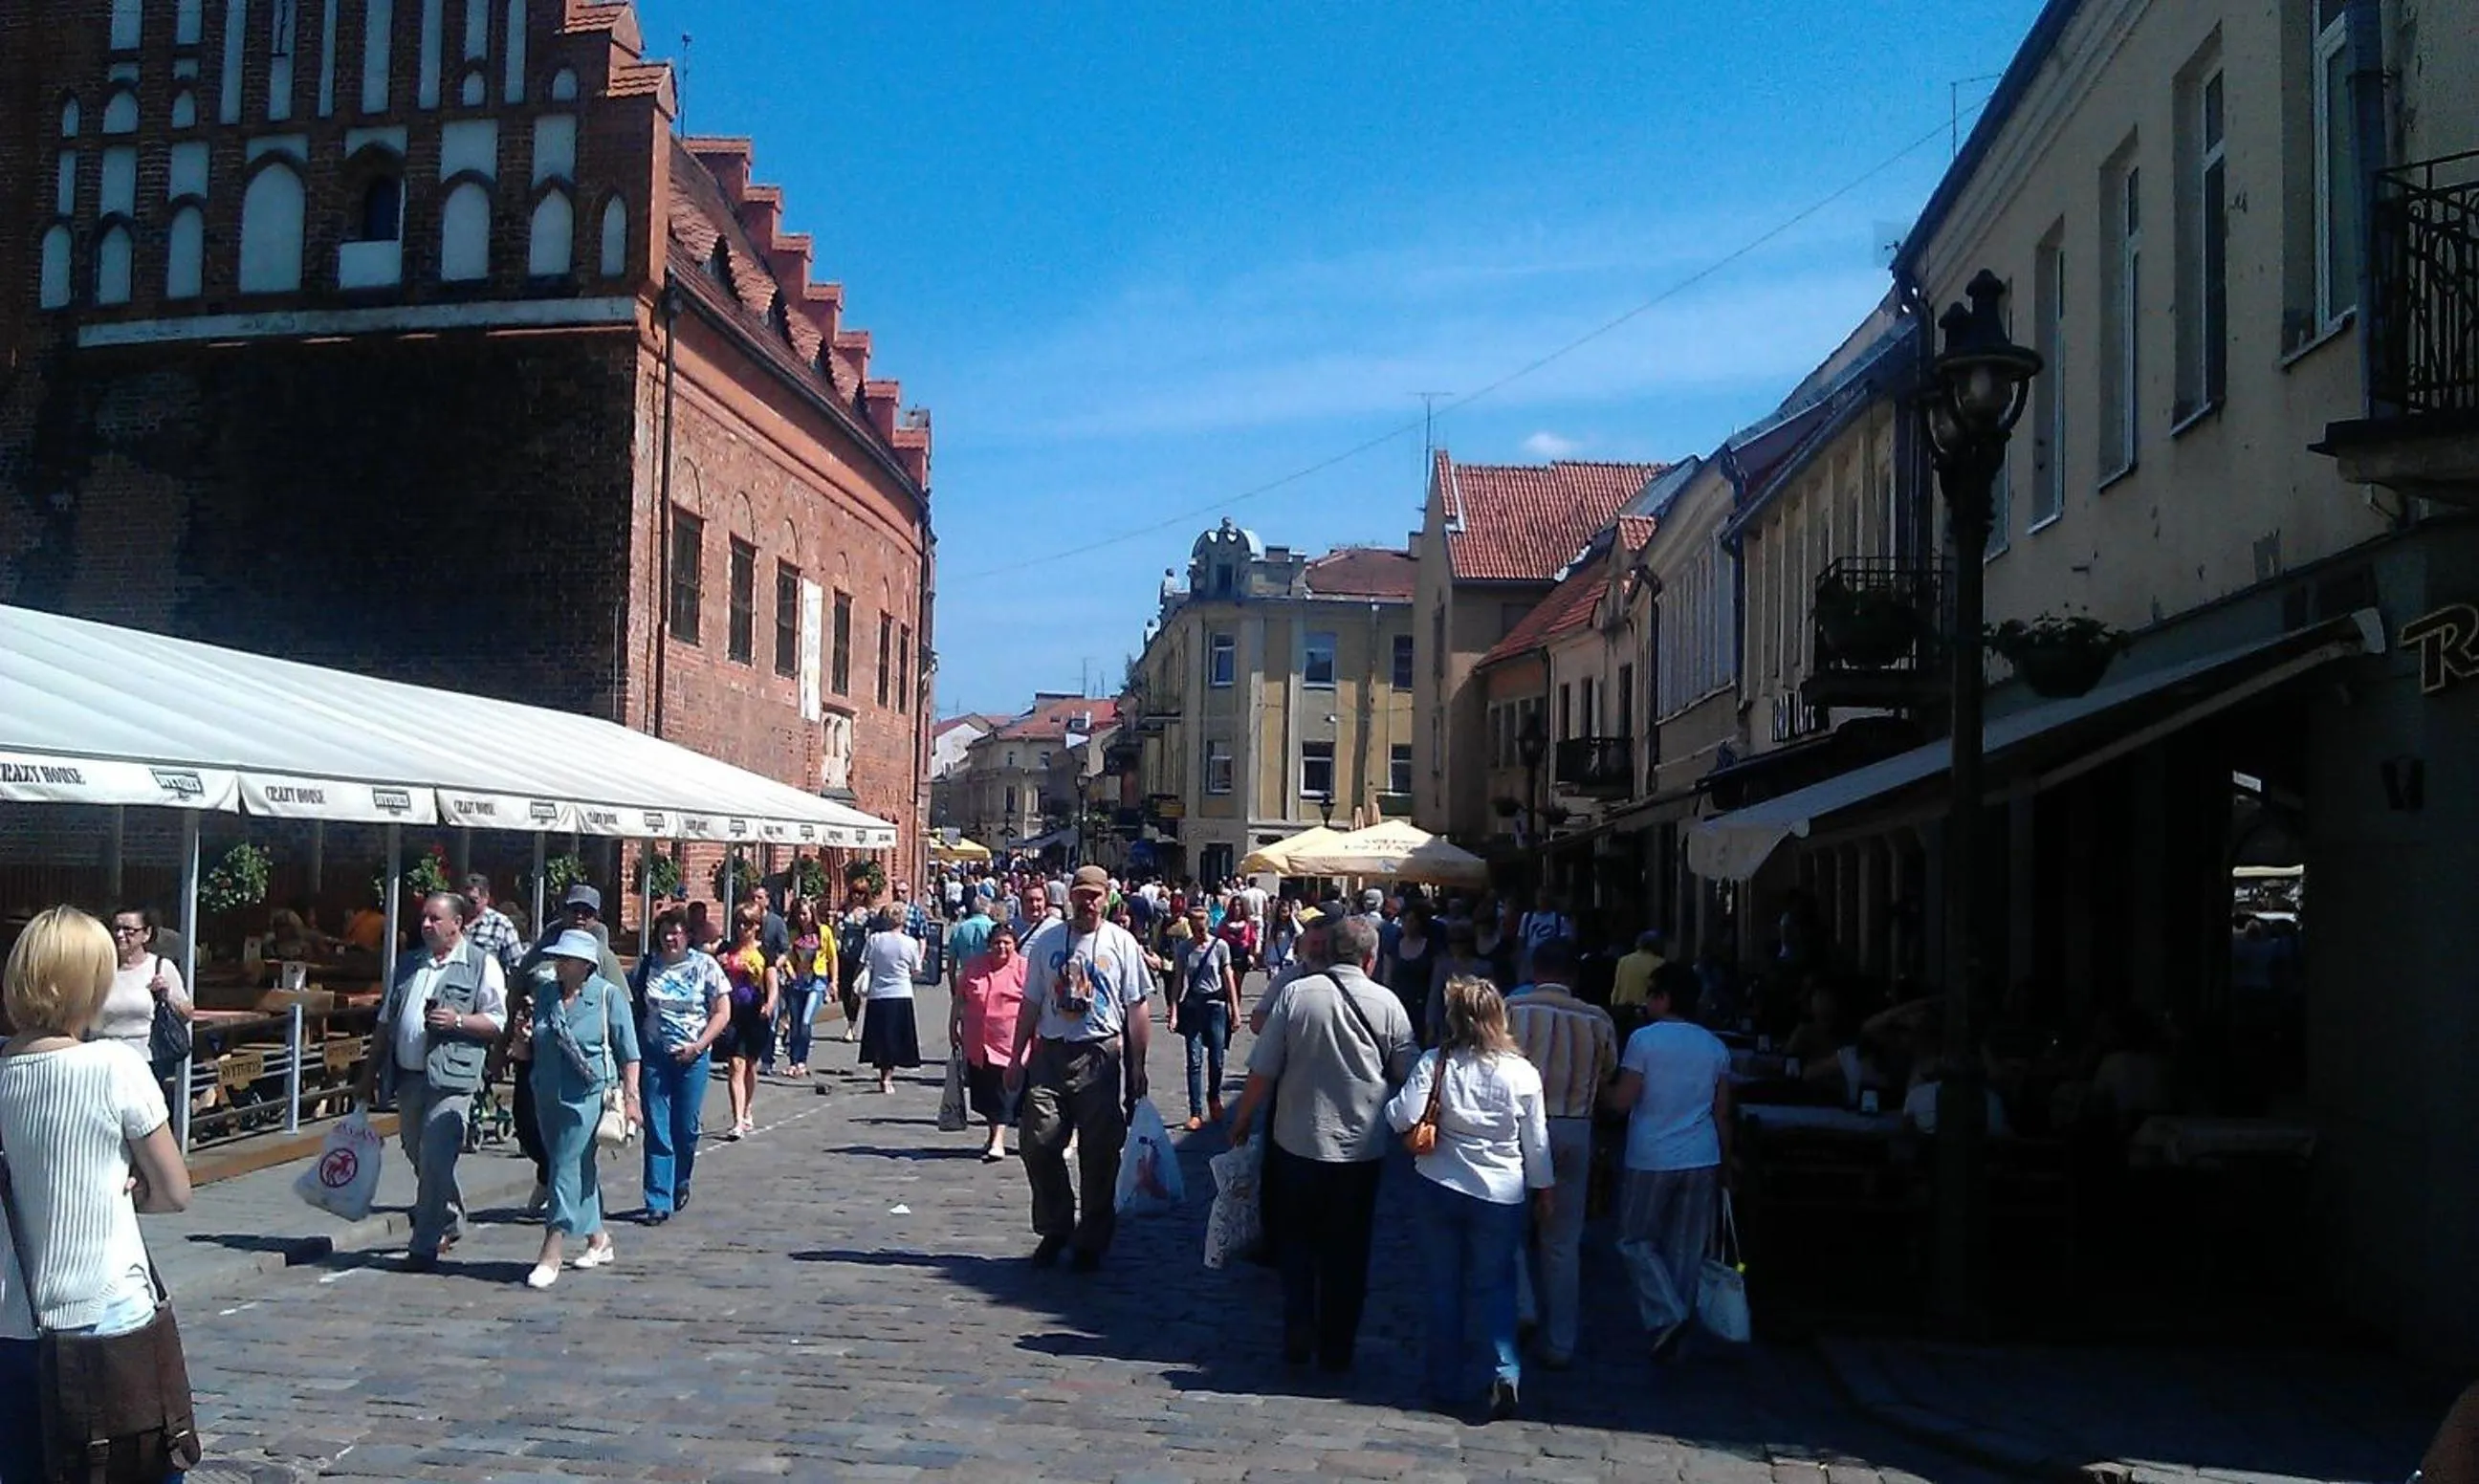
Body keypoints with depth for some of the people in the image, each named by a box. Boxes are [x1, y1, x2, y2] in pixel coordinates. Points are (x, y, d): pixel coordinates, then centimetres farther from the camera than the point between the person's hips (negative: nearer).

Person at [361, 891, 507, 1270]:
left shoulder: (481, 965, 0)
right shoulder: (407, 964, 17)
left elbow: (498, 1022, -3)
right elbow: (386, 1021, 21)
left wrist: (458, 1021, -18)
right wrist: (370, 1072, 18)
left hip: (451, 1080, -6)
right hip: (408, 1075, 6)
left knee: (436, 1161, -11)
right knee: (419, 1158, 14)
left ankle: (425, 1245, -5)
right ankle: (450, 1224, 32)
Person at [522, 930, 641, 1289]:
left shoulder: (609, 996, -5)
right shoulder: (547, 998, 11)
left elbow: (628, 1053, -6)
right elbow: (535, 1050, 22)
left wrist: (630, 1097, -11)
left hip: (588, 1095, -6)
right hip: (548, 1095, 6)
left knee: (568, 1170, -9)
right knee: (581, 1170, 14)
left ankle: (550, 1256, -8)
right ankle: (598, 1240, 29)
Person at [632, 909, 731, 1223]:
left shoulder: (704, 965, 0)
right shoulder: (647, 966, 5)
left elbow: (722, 1014, 0)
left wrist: (697, 1046, -11)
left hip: (691, 1056, -1)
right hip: (653, 1054, 1)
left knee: (686, 1128, 4)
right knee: (656, 1130, -2)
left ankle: (680, 1184, 30)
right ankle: (658, 1202, 2)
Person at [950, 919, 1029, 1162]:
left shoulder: (1023, 968, -4)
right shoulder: (973, 965, 7)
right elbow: (959, 998, 15)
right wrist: (953, 1027, 13)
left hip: (1008, 1042, -4)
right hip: (976, 1042, 5)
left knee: (1000, 1090, -8)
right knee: (981, 1090, 12)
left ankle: (998, 1141, -6)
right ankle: (993, 1134, 30)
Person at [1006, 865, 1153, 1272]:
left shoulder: (1122, 944, 2)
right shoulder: (1047, 941, 8)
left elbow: (1136, 1010, 2)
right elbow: (1030, 1005, 13)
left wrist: (1137, 1067, -1)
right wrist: (1018, 1058, 10)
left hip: (1101, 1056, -2)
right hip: (1050, 1053, 2)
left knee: (1099, 1155, 3)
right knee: (1039, 1145, -2)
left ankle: (1091, 1242, 17)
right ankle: (1055, 1227, 17)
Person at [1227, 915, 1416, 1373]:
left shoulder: (1294, 994, -9)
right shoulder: (1387, 1004, -7)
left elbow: (1262, 1072, -7)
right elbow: (1409, 1076, 2)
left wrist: (1241, 1121, 7)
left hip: (1298, 1142, 0)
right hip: (1361, 1148, 0)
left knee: (1298, 1244, 18)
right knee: (1347, 1253, 13)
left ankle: (1298, 1343, 15)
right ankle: (1336, 1352, 20)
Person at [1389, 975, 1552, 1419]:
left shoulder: (1436, 1063, -10)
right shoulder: (1522, 1073, -7)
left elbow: (1403, 1118, -17)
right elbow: (1536, 1143, 0)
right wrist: (1546, 1190, 14)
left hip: (1442, 1187, 0)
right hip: (1501, 1195, 0)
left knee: (1445, 1287, 13)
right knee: (1494, 1286, 11)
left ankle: (1448, 1383, 19)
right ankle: (1505, 1370, -8)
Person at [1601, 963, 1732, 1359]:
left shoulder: (1644, 1040, -8)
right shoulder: (1715, 1046, 7)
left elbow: (1622, 1101, -11)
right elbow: (1721, 1114, 11)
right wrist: (1725, 1164, 19)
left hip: (1652, 1159, -4)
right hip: (1702, 1161, 4)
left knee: (1636, 1240, 8)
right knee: (1686, 1249, 11)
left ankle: (1666, 1315, -8)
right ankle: (1679, 1315, 15)